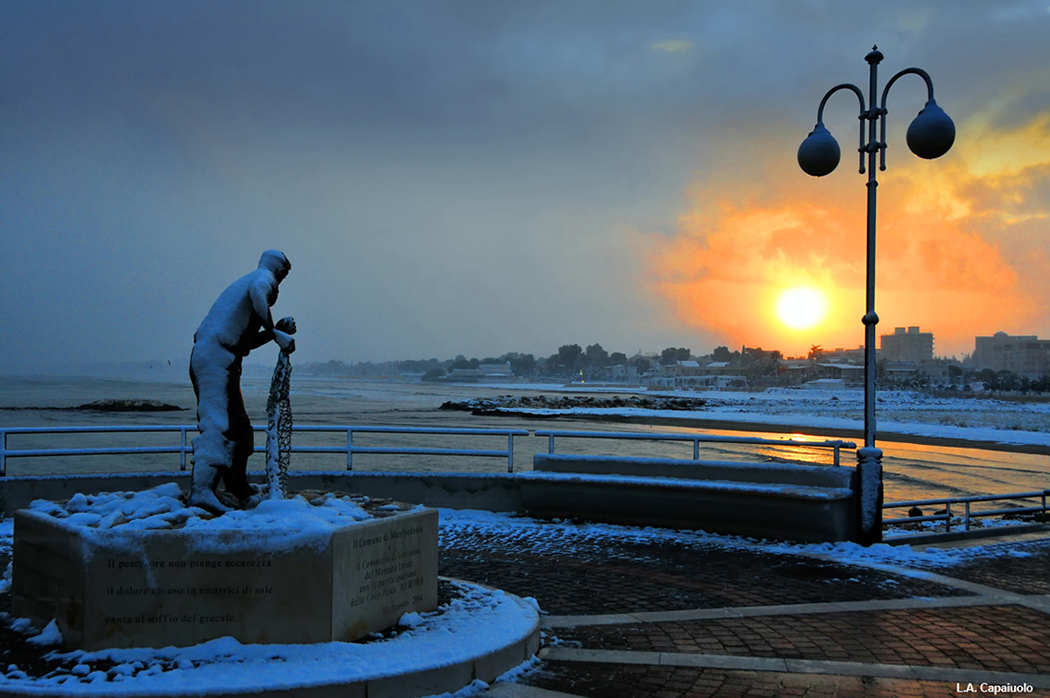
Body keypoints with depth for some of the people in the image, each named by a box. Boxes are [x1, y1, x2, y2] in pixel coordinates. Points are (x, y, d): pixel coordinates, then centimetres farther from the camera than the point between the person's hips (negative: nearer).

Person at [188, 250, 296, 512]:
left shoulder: (244, 281, 31)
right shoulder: (264, 277, 3)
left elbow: (246, 341, 31)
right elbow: (256, 293, -26)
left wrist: (278, 331, 22)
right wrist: (276, 334, -21)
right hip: (218, 356, -10)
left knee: (238, 425, 19)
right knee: (219, 424, -19)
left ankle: (238, 486, 32)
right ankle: (202, 489, -28)